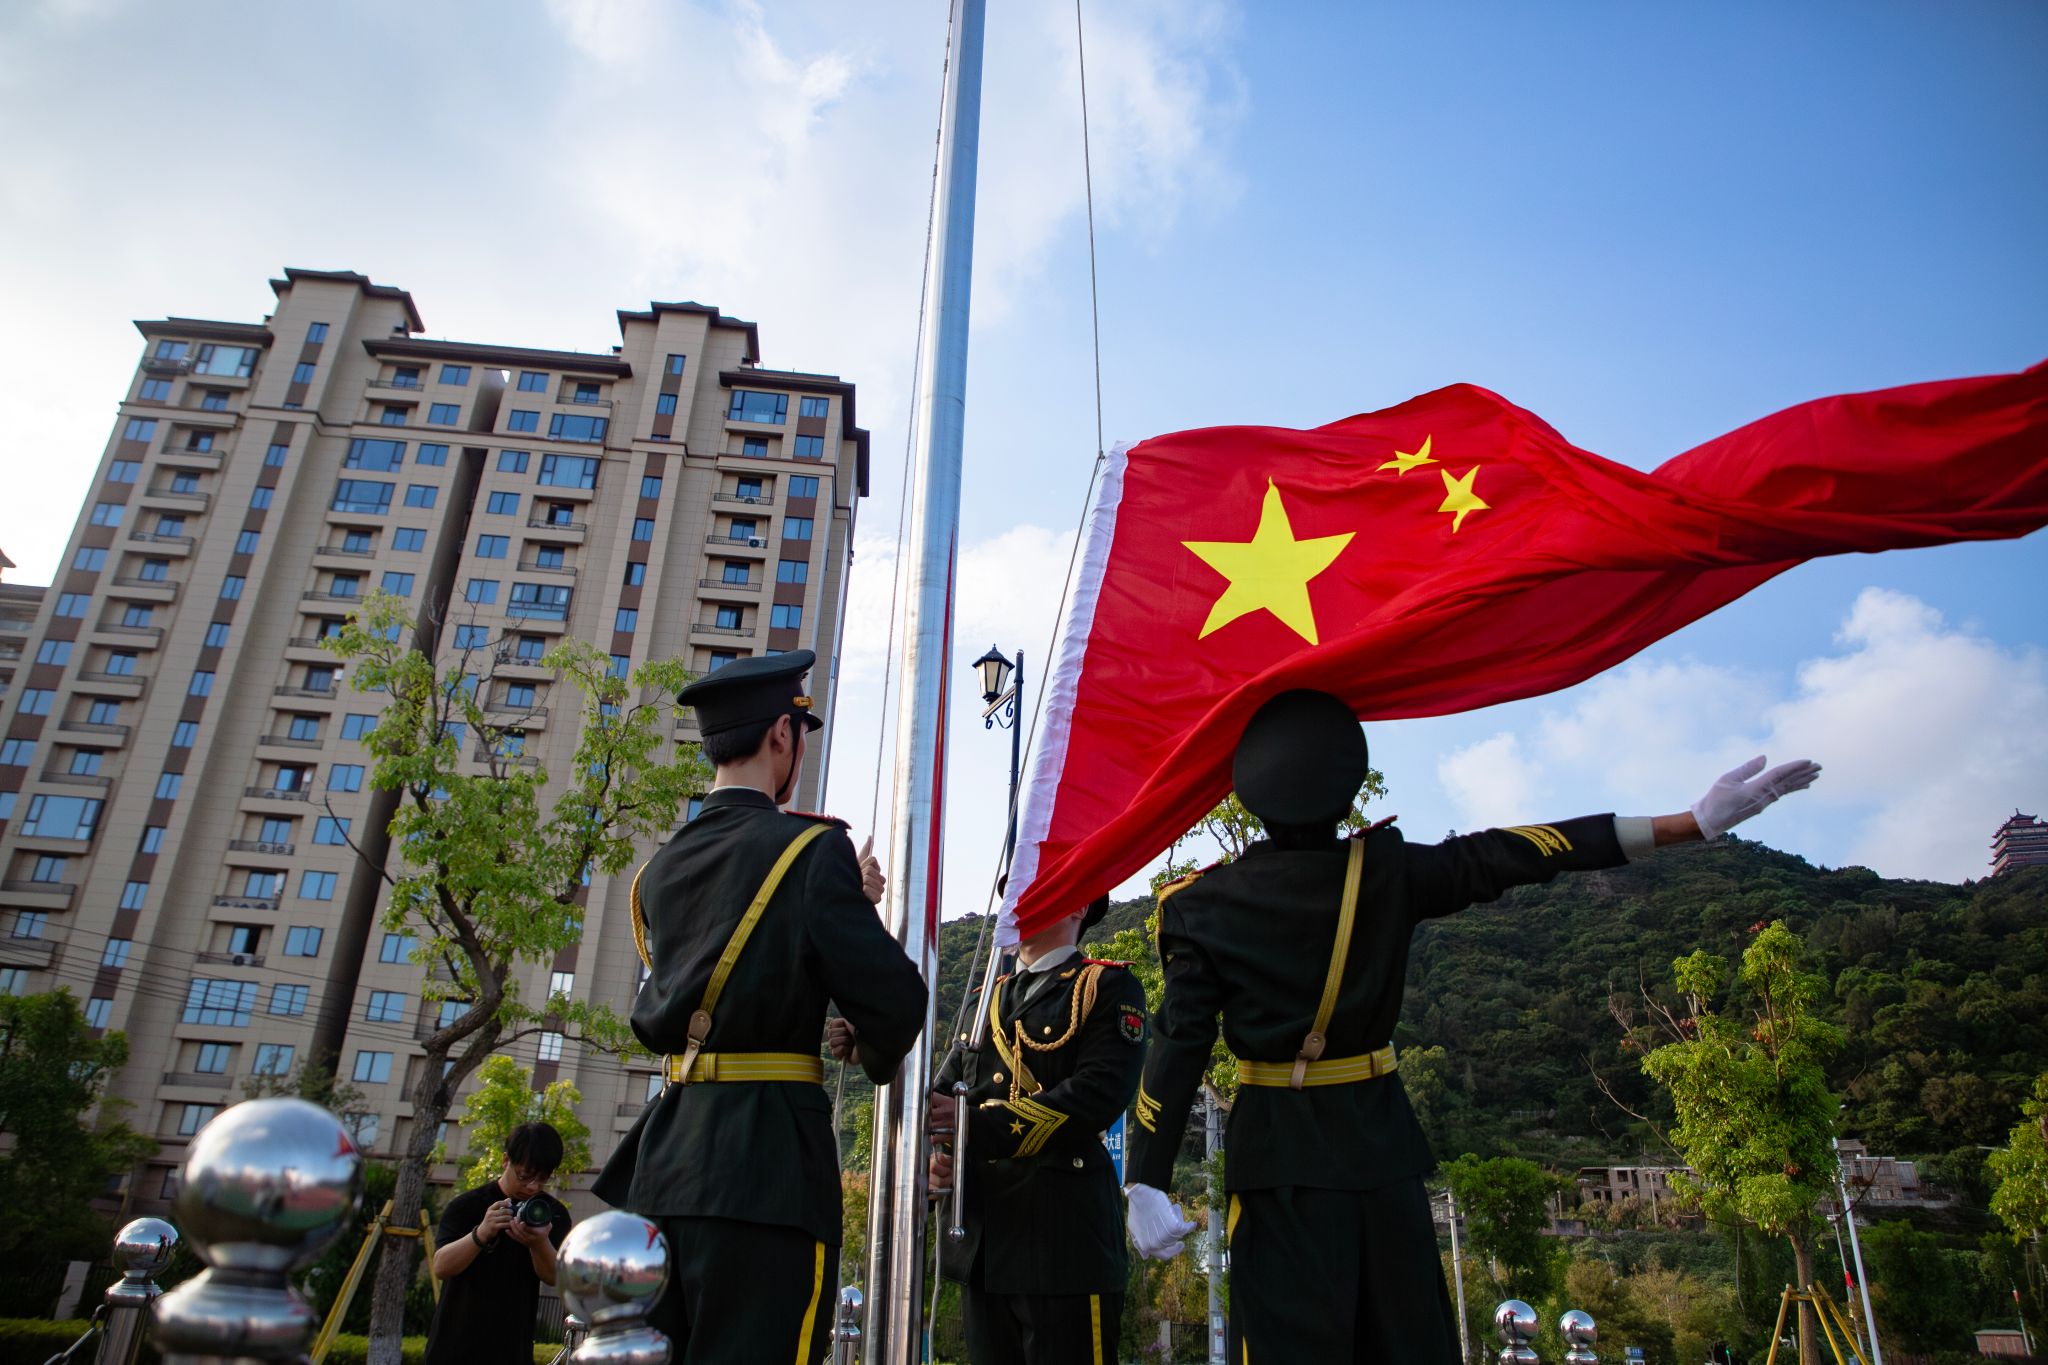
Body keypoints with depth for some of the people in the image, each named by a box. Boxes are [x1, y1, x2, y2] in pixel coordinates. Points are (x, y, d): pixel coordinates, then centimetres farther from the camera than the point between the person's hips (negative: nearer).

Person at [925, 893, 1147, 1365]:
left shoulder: (1108, 988, -1)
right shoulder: (984, 999, 20)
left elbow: (1100, 1094, -16)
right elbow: (945, 1091, 14)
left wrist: (977, 1125, -22)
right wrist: (933, 1156, -9)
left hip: (1064, 1237, -6)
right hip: (982, 1241, 6)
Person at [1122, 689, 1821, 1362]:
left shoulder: (1206, 904, -9)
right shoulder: (1387, 871, -8)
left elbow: (1179, 1044, -12)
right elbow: (1504, 856, -8)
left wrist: (1147, 1183, -11)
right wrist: (1694, 821, -6)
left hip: (1277, 1152, -1)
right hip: (1378, 1140, 2)